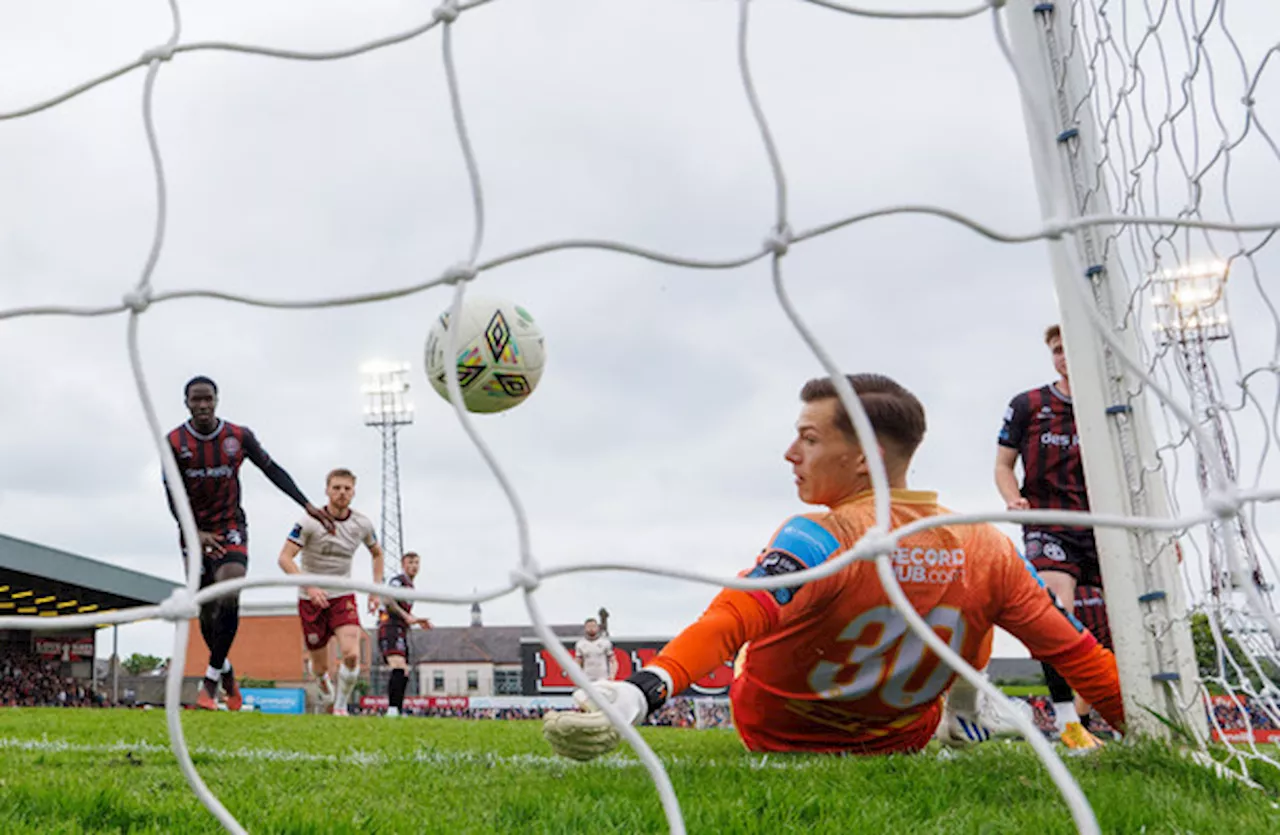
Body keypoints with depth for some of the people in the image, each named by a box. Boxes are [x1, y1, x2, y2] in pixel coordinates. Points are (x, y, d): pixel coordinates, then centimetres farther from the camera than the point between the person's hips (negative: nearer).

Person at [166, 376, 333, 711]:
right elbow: (172, 496, -6)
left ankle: (211, 682, -13)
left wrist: (307, 505, -2)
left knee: (229, 598, -22)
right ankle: (227, 674, 28)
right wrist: (196, 533, -21)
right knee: (207, 609, 4)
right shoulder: (174, 443, -6)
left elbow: (273, 470, 5)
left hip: (231, 527, -1)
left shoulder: (239, 436, -4)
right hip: (194, 533, 1)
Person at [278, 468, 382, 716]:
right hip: (311, 600, -1)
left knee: (352, 654, -21)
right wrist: (309, 586, -31)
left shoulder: (362, 524, -2)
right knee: (320, 665, 7)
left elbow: (377, 553, 17)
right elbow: (284, 558, -18)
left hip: (343, 597, 2)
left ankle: (340, 707, 0)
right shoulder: (310, 522, -13)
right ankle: (325, 685, 43)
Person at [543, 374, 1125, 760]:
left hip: (773, 736, -2)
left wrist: (641, 691, -56)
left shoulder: (817, 538, -30)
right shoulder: (987, 548, -17)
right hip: (902, 741, 3)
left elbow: (732, 619, -45)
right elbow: (1074, 651, -12)